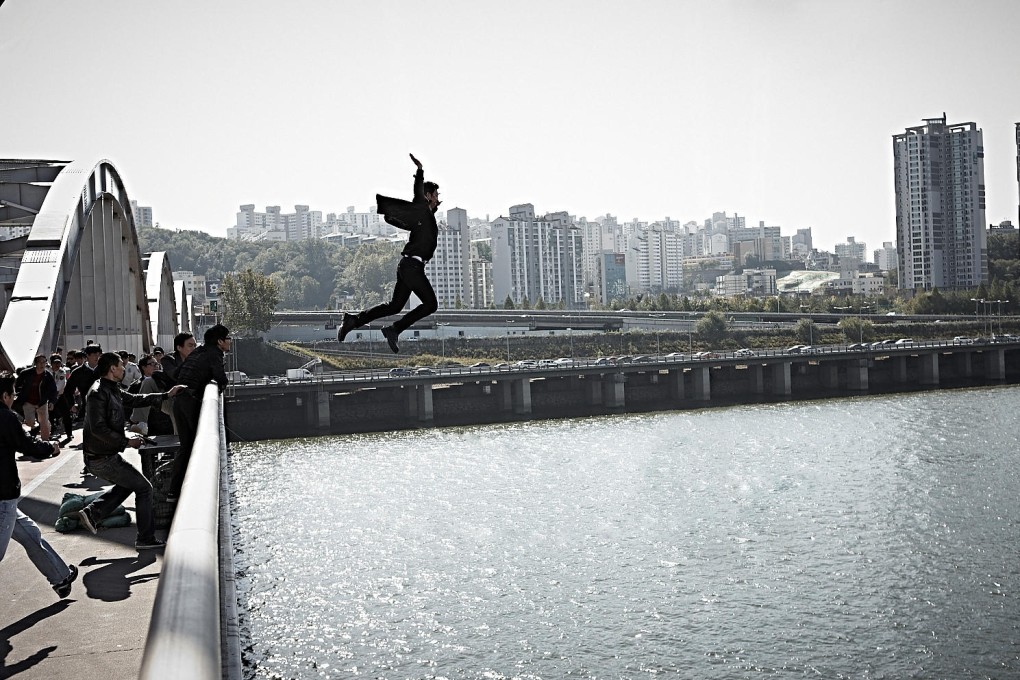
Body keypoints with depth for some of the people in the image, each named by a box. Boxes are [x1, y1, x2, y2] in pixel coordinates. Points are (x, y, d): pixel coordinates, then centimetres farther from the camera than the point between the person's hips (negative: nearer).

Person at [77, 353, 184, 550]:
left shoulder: (112, 390, 9)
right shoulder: (98, 393, -20)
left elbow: (136, 400, 22)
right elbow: (98, 428, -27)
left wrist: (166, 395, 20)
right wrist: (127, 441, -22)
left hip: (106, 455, 10)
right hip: (102, 458, -10)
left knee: (127, 484, 27)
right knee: (144, 488, -1)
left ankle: (92, 512, 17)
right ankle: (146, 539, 5)